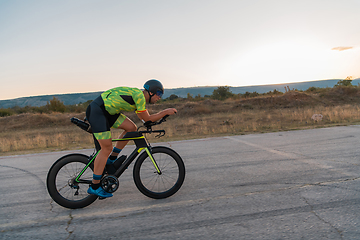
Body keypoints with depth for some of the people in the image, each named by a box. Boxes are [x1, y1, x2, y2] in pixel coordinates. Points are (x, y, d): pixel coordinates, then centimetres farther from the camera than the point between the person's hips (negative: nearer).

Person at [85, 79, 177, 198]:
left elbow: (142, 116, 25)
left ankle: (111, 159, 16)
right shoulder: (139, 95, -16)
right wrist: (166, 112, -5)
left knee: (131, 128, 6)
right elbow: (147, 119, -11)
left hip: (106, 111, 10)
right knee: (107, 148, -8)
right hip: (96, 111, -10)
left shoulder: (137, 94, 14)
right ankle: (94, 187, 2)